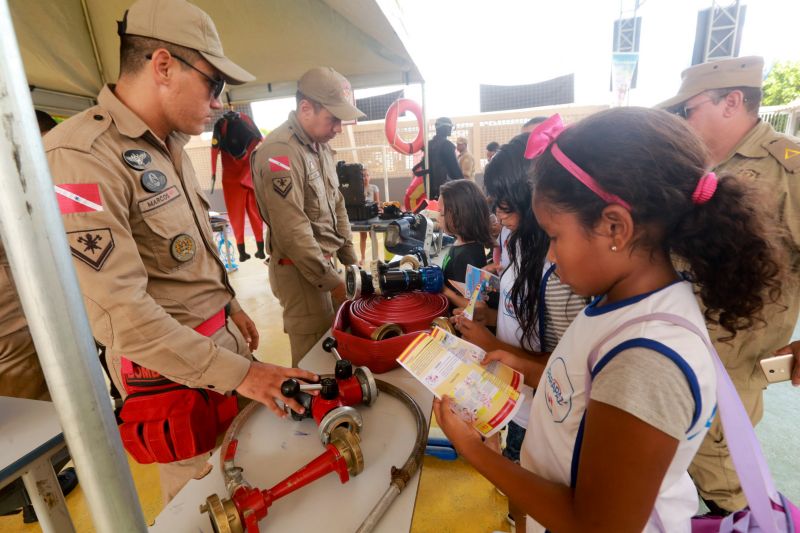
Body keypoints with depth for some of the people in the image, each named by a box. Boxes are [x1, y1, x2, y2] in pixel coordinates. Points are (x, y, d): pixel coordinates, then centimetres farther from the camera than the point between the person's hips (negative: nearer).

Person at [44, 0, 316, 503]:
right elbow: (118, 310, -26)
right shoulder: (80, 156, -22)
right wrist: (235, 372, -25)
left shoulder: (169, 144, 6)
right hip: (170, 367, -7)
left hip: (223, 337, 8)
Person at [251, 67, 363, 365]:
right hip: (299, 270, -8)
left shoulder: (320, 145, 10)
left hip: (324, 260, 8)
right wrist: (332, 282, -16)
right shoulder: (279, 152, -18)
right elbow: (292, 232, -22)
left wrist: (350, 260, 12)